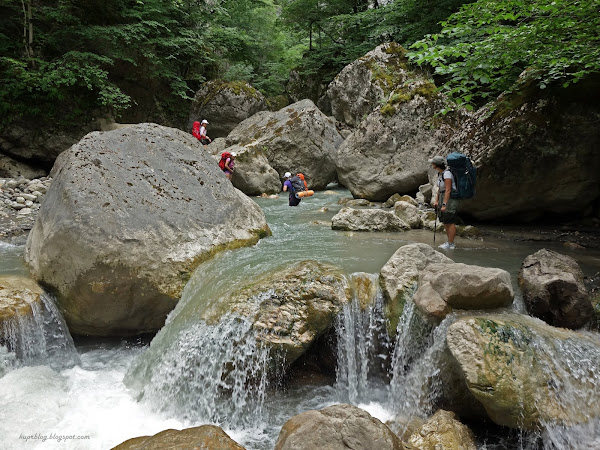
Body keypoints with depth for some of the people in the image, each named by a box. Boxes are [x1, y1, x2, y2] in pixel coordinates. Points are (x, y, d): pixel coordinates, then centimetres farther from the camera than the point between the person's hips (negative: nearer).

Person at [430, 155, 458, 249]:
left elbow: (448, 190, -22)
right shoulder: (440, 174, 10)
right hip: (443, 199, 10)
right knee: (445, 222, 13)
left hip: (450, 199, -10)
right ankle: (449, 241, 21)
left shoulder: (447, 173, -19)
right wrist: (436, 201, 9)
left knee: (450, 222, -5)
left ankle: (450, 244, 1)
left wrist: (444, 205, -24)